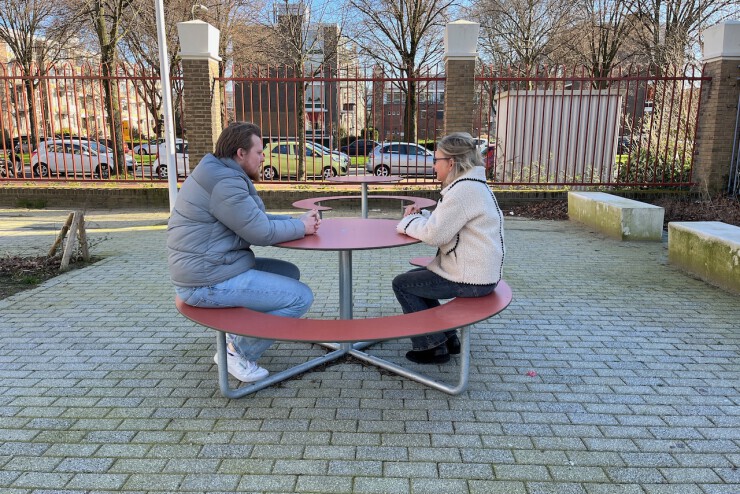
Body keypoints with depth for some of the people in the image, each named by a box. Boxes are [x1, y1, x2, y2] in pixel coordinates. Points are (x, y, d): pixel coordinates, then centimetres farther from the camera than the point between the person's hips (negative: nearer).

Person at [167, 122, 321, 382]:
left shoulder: (220, 175, 15)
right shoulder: (225, 182, -20)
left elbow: (257, 219, 17)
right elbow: (261, 232, -19)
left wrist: (299, 220, 6)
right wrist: (301, 227, -4)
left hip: (208, 269, 11)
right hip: (210, 283, -11)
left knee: (289, 273, 18)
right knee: (301, 297, -11)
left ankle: (237, 337, 17)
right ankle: (239, 353, 2)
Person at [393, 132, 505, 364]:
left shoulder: (465, 190, -22)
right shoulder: (471, 184, 13)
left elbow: (434, 234, -23)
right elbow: (442, 223, 19)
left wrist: (410, 221, -5)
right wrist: (420, 216, 2)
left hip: (471, 279, -10)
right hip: (476, 271, 10)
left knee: (402, 284, 0)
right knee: (413, 277, 21)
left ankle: (433, 347, 9)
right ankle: (447, 337, 24)